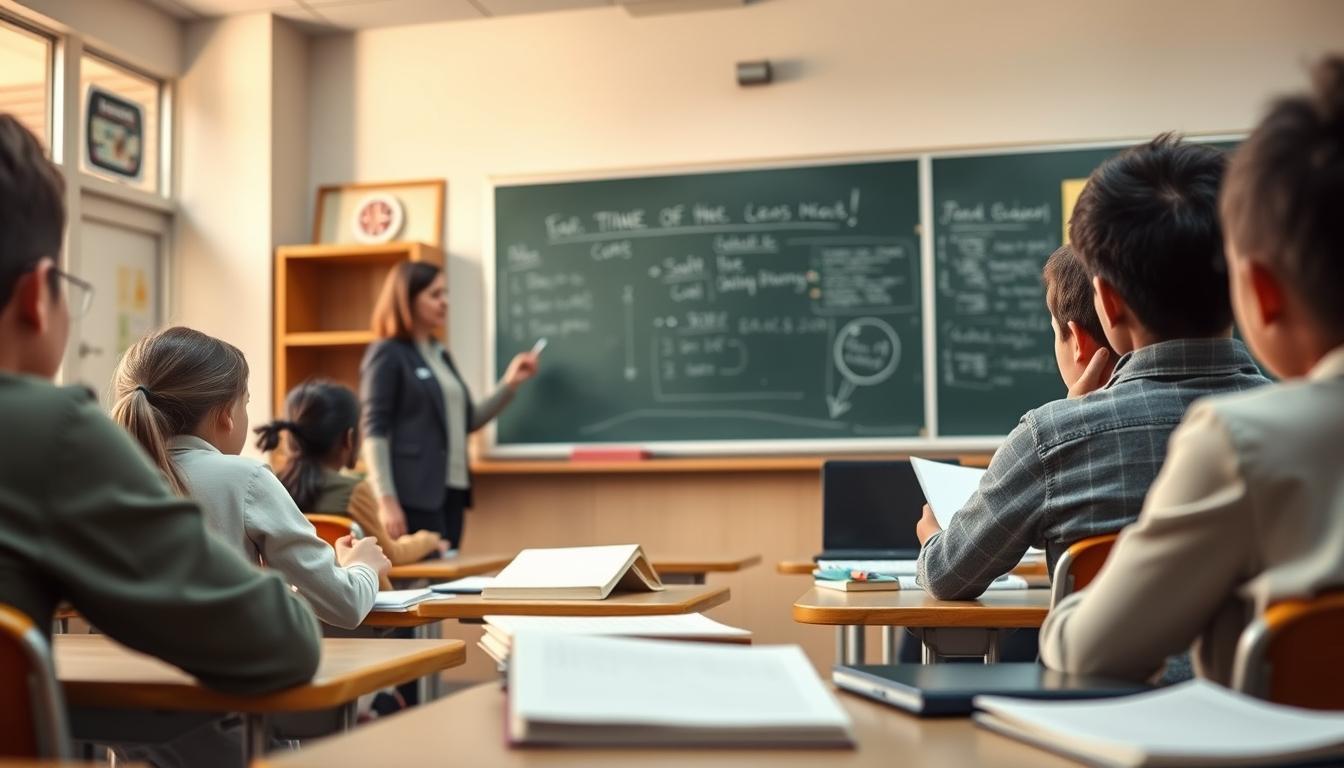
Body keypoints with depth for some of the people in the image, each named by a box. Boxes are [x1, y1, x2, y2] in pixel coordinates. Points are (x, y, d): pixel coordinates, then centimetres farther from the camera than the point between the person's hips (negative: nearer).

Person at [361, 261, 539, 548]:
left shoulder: (440, 355, 18)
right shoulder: (386, 355, -4)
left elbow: (468, 420, 23)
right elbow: (374, 431, -11)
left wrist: (511, 383, 12)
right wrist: (386, 500, -19)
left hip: (451, 490, 8)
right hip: (414, 494, -7)